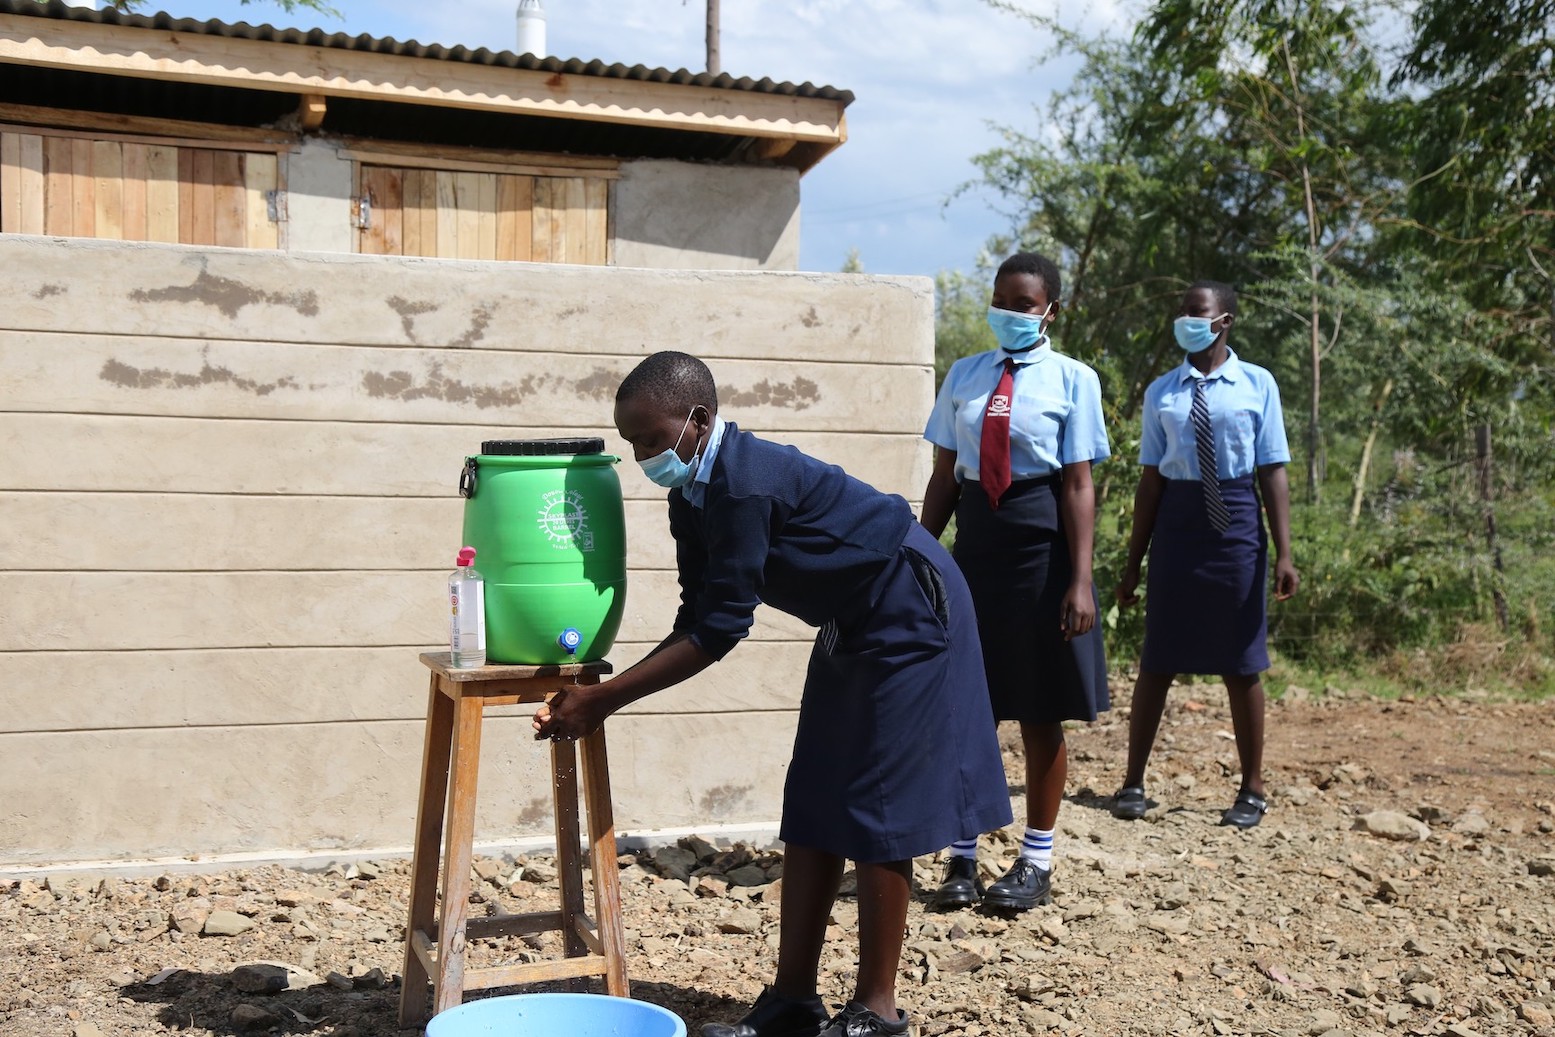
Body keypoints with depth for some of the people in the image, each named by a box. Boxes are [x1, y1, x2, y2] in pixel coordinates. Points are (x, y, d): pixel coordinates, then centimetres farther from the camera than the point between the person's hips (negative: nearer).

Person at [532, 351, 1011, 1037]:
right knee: (813, 809, 7)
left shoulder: (747, 484, -29)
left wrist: (601, 701, -25)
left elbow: (717, 632, -28)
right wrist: (603, 694, -9)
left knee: (877, 812, -6)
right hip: (851, 626, 9)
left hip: (909, 615, -9)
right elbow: (697, 622, 1)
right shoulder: (691, 500, 0)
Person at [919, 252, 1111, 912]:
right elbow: (944, 477, 7)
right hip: (974, 548, 4)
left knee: (1041, 715, 7)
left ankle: (1036, 861, 20)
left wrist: (1080, 580, -12)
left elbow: (1079, 486, -7)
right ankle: (962, 856, 19)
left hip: (1040, 549, -3)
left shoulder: (1072, 380, -4)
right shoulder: (964, 376, 7)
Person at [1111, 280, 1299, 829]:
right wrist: (1134, 562, 5)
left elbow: (1273, 472, -2)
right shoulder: (1162, 392, 5)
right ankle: (1133, 782, 18)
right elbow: (1150, 479, 5)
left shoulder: (1257, 385, -1)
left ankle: (1252, 790, 22)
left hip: (1236, 522, -2)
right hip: (1176, 523, 2)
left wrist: (1283, 554, -7)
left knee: (1242, 663, 8)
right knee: (1157, 660, 7)